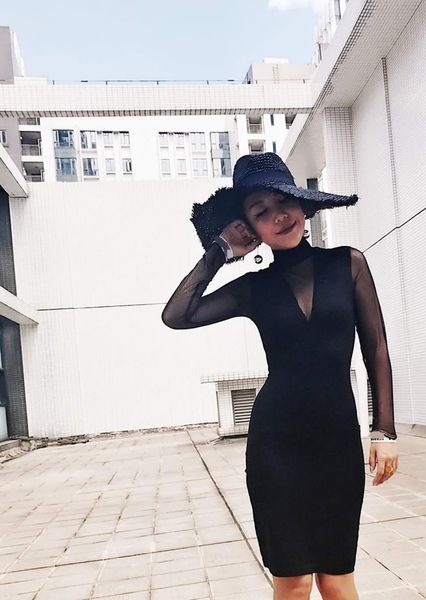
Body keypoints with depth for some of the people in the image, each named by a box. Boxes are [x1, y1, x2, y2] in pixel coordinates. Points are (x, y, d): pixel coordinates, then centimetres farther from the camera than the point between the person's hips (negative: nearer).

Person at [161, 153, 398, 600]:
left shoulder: (347, 263, 2)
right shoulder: (254, 287, 1)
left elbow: (376, 350, 4)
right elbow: (176, 317, -11)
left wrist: (384, 430, 0)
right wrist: (218, 252, -6)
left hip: (339, 439, 1)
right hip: (275, 443, 0)